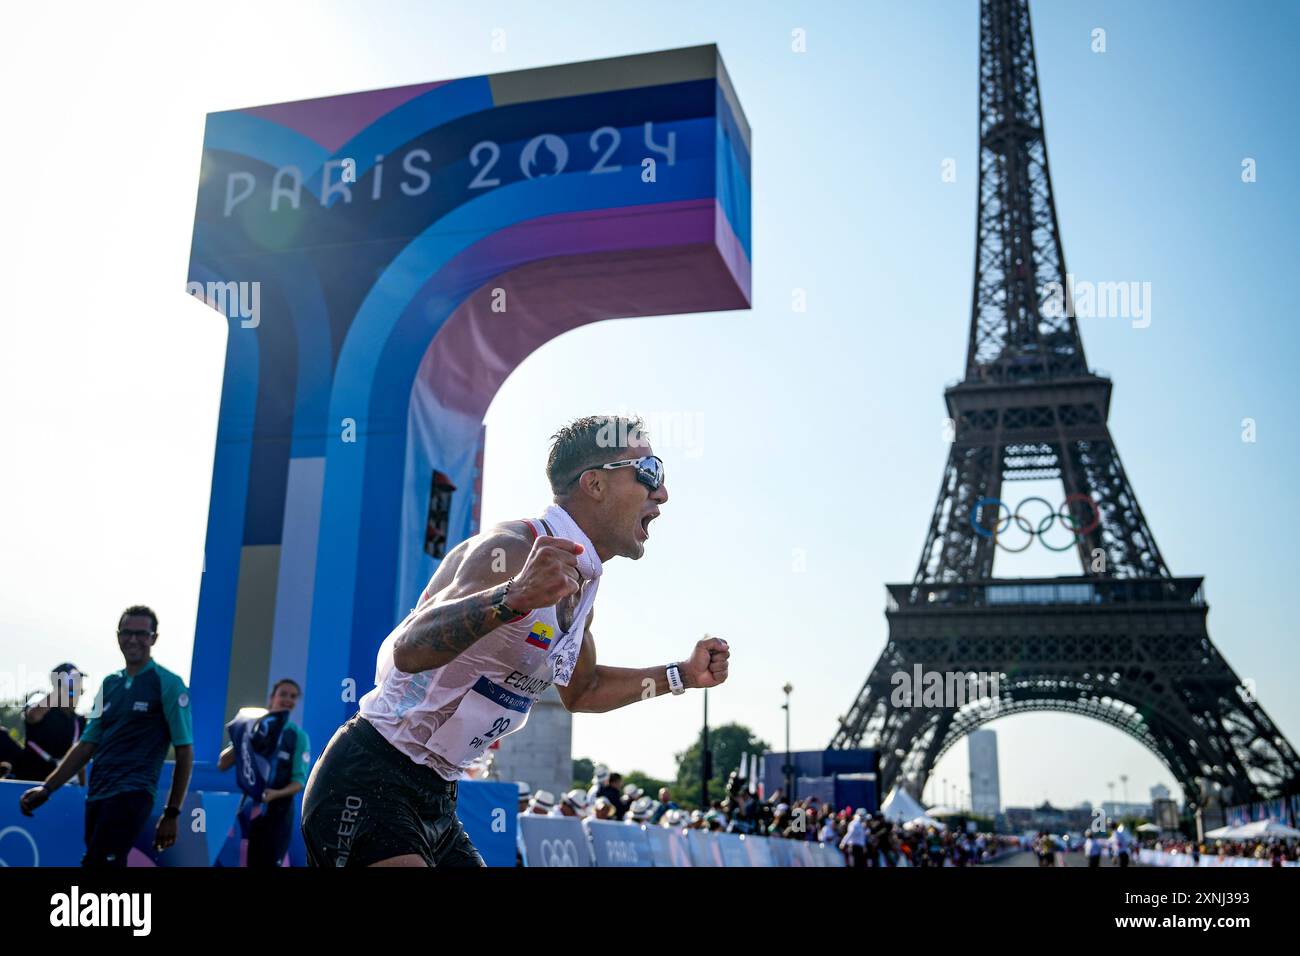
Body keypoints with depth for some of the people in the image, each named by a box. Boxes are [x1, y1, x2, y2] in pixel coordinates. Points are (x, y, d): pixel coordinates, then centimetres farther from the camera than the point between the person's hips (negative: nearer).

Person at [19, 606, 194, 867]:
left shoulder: (168, 684, -3)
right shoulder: (109, 684, 15)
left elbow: (184, 752, -4)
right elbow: (87, 745, 18)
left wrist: (171, 814, -6)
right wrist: (47, 788, 9)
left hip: (132, 794, -7)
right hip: (97, 795, 7)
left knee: (96, 862, -18)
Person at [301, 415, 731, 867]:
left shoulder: (581, 583, 9)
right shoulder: (513, 549, -20)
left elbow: (579, 691, 25)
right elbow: (409, 649, -34)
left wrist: (683, 675, 16)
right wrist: (513, 597, -50)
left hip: (436, 797, 9)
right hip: (369, 783, -9)